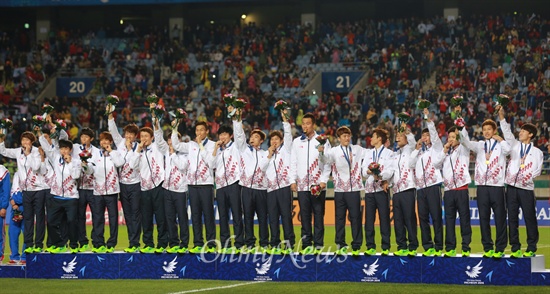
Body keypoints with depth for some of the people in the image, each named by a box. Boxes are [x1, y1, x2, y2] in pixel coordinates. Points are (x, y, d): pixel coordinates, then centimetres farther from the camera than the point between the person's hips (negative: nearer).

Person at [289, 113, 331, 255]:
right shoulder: (297, 142, 12)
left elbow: (327, 162, 1)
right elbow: (293, 162, 14)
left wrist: (323, 180, -7)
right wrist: (293, 180, 5)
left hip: (318, 185, -2)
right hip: (302, 185, 2)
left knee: (318, 215, -2)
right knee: (305, 215, 1)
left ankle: (318, 245, 0)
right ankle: (307, 245, 4)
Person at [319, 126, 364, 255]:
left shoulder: (358, 150, 12)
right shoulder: (334, 151, 4)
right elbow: (326, 159, -14)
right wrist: (322, 152, -34)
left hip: (354, 189, 0)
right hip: (339, 189, 0)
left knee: (355, 217, -1)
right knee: (340, 218, 3)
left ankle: (356, 246, 3)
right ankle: (340, 245, 10)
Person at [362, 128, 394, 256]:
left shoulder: (389, 153, 3)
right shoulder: (368, 153, 20)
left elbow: (390, 172, -9)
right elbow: (364, 171, 8)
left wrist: (380, 175, -27)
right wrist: (368, 171, -15)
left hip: (382, 189, -4)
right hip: (369, 188, 4)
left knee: (384, 218, -5)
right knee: (369, 219, 1)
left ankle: (386, 247, -1)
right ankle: (370, 247, 6)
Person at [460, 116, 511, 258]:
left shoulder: (500, 145, 7)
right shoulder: (480, 146, 15)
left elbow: (507, 149, -17)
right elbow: (467, 143, -3)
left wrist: (499, 139, -1)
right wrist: (462, 128, -15)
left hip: (497, 186, -3)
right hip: (482, 186, 3)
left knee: (500, 218, -2)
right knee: (484, 218, 4)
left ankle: (500, 248, 3)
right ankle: (487, 248, 10)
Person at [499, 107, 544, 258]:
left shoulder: (537, 152, 9)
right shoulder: (515, 145, 14)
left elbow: (537, 170, 2)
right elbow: (507, 132, 2)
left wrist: (528, 177, -16)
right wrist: (501, 115, -10)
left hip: (527, 189, -2)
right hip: (512, 187, 2)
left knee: (530, 218, -3)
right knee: (512, 218, 1)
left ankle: (531, 249, 3)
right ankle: (515, 249, 4)